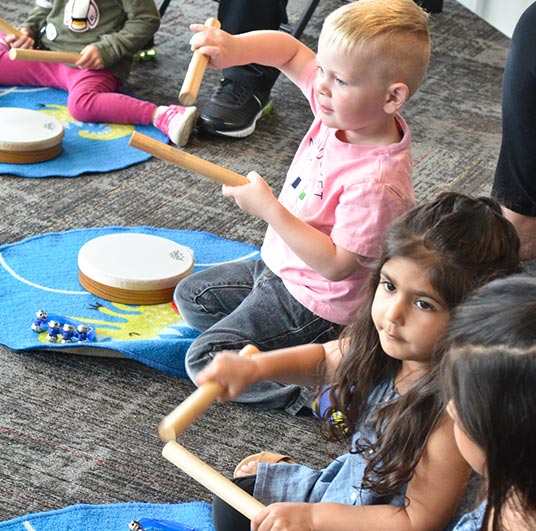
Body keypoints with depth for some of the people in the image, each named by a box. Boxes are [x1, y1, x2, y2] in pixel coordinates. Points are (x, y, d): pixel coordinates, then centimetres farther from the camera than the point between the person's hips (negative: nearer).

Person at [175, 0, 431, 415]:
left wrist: (269, 209, -31)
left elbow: (337, 264, -32)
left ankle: (319, 389, -6)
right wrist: (236, 48, -21)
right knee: (191, 297, 21)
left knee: (206, 361, -11)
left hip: (316, 305, -10)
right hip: (280, 268, 10)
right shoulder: (346, 111, -11)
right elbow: (291, 51, 0)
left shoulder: (376, 182, -35)